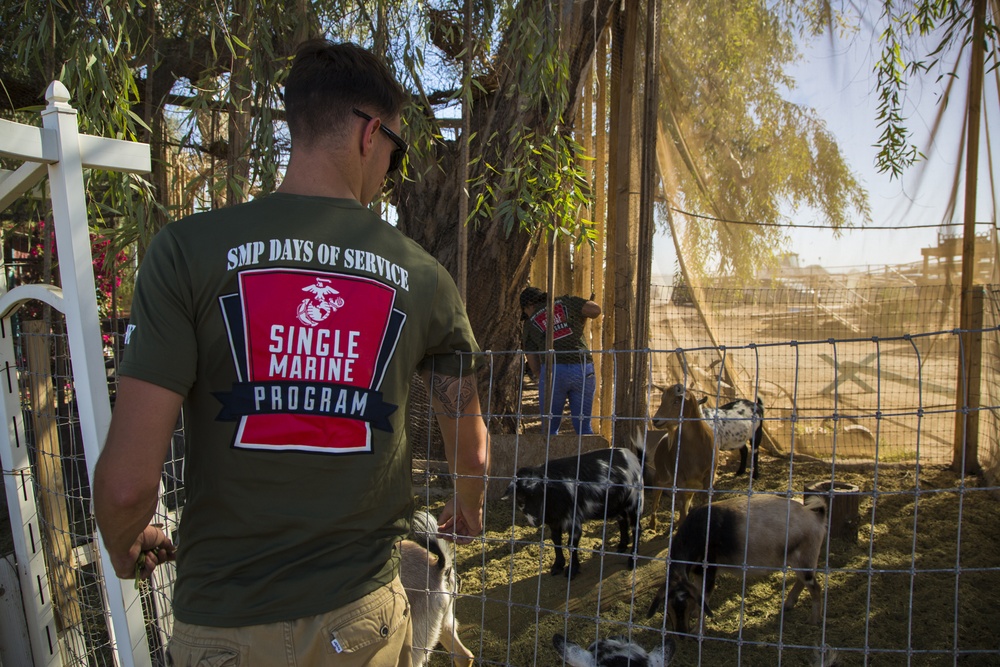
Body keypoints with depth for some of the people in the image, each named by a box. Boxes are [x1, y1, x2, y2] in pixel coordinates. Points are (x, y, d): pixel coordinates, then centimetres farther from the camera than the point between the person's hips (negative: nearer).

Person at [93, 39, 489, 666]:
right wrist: (469, 512, 29)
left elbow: (129, 480, -15)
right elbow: (472, 450, 6)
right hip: (361, 613, 1)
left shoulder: (189, 246, -13)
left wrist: (126, 546, 8)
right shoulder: (423, 276, -6)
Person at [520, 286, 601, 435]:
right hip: (583, 368, 1)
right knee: (584, 427, 11)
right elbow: (596, 310, 5)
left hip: (553, 371, -1)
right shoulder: (565, 302, 15)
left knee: (550, 428, 13)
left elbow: (534, 366, 13)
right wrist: (580, 319, 25)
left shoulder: (529, 325, 15)